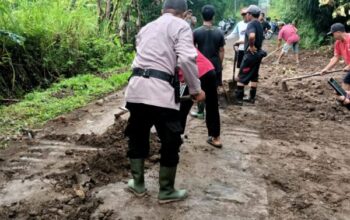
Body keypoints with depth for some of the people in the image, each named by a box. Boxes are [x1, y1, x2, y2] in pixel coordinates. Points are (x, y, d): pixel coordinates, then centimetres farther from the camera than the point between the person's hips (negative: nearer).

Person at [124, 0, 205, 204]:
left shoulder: (147, 27, 24)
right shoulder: (181, 25, 3)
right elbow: (186, 59, -12)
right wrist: (196, 89, -2)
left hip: (136, 88, 7)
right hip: (160, 91, -6)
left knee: (137, 137, 22)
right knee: (170, 142, 10)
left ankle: (138, 184, 34)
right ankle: (166, 192, 22)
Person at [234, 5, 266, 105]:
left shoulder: (251, 24, -17)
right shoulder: (259, 24, 13)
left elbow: (251, 36, -37)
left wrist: (251, 46, -23)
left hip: (251, 54, -9)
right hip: (257, 53, 9)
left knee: (242, 77, -2)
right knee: (254, 76, 13)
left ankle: (238, 99, 0)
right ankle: (252, 98, 18)